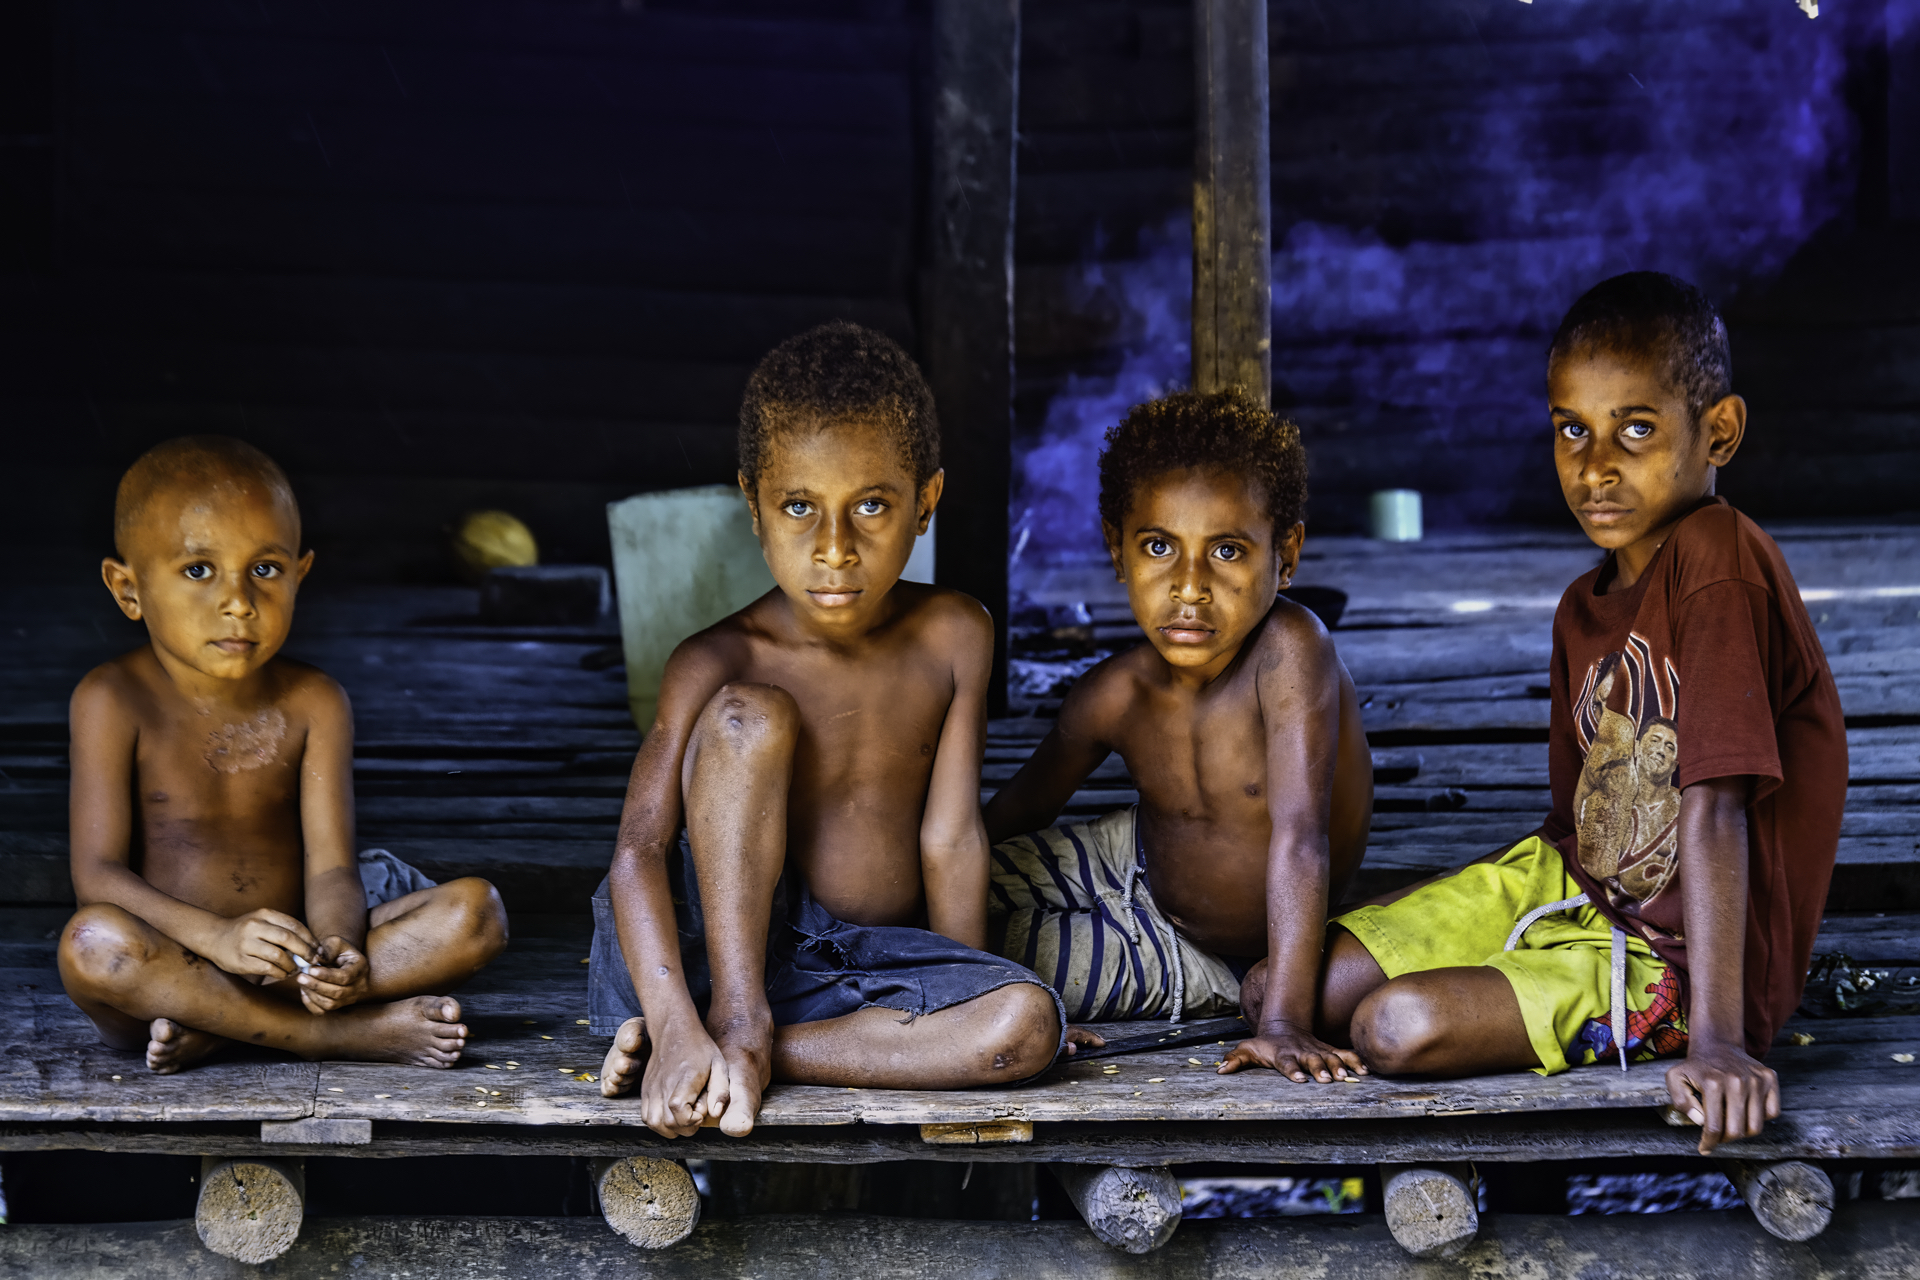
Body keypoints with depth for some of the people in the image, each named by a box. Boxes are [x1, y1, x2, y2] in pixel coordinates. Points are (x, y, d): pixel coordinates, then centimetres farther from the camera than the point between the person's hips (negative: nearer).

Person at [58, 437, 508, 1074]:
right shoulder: (114, 701, -6)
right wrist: (218, 937, -32)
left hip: (289, 959, 4)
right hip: (173, 962, -3)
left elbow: (330, 868, -5)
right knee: (91, 943, -37)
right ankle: (345, 1034, -30)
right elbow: (97, 873, -15)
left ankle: (214, 1022, -25)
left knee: (475, 911, -16)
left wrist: (337, 952, -30)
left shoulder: (311, 704, 3)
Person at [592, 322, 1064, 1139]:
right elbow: (640, 850, -22)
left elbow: (949, 838, -2)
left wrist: (965, 1023, -2)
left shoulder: (953, 638, -2)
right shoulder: (718, 664, -12)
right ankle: (734, 1021, -24)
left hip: (878, 963, 3)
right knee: (750, 714, -23)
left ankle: (767, 1047, -21)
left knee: (1030, 1023, -27)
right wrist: (678, 1029, -37)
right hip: (726, 945, -3)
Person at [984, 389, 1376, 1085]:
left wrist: (1283, 1019, -47)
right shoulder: (1113, 695, -19)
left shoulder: (1289, 649, -35)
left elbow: (1299, 837, -41)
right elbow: (1022, 804, 2)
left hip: (1246, 952, -5)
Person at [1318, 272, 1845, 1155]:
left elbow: (1714, 807, -28)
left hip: (1676, 951, -8)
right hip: (1572, 884, 8)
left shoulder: (1719, 564, -21)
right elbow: (1581, 818, 13)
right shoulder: (1584, 608, 8)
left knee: (1400, 1026, -26)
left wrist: (1717, 1040, -34)